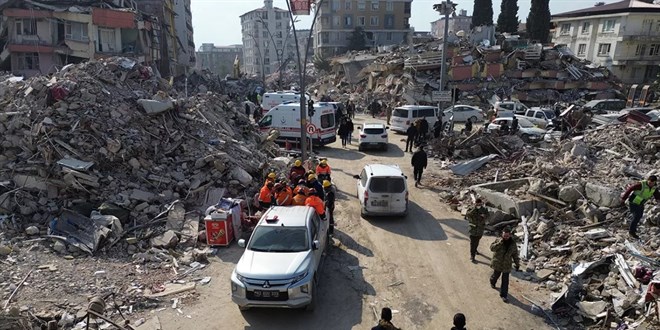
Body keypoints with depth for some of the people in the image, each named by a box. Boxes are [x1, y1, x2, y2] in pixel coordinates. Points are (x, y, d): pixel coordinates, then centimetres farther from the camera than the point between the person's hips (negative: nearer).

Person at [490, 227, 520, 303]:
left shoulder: (513, 243, -5)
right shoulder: (498, 240, -12)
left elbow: (515, 254, 6)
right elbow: (492, 248, -24)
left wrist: (517, 263, 7)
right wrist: (500, 243, -34)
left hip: (507, 265, 1)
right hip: (497, 263, -1)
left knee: (505, 280, 3)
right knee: (496, 275, 19)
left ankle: (503, 295, 14)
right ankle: (492, 282, 53)